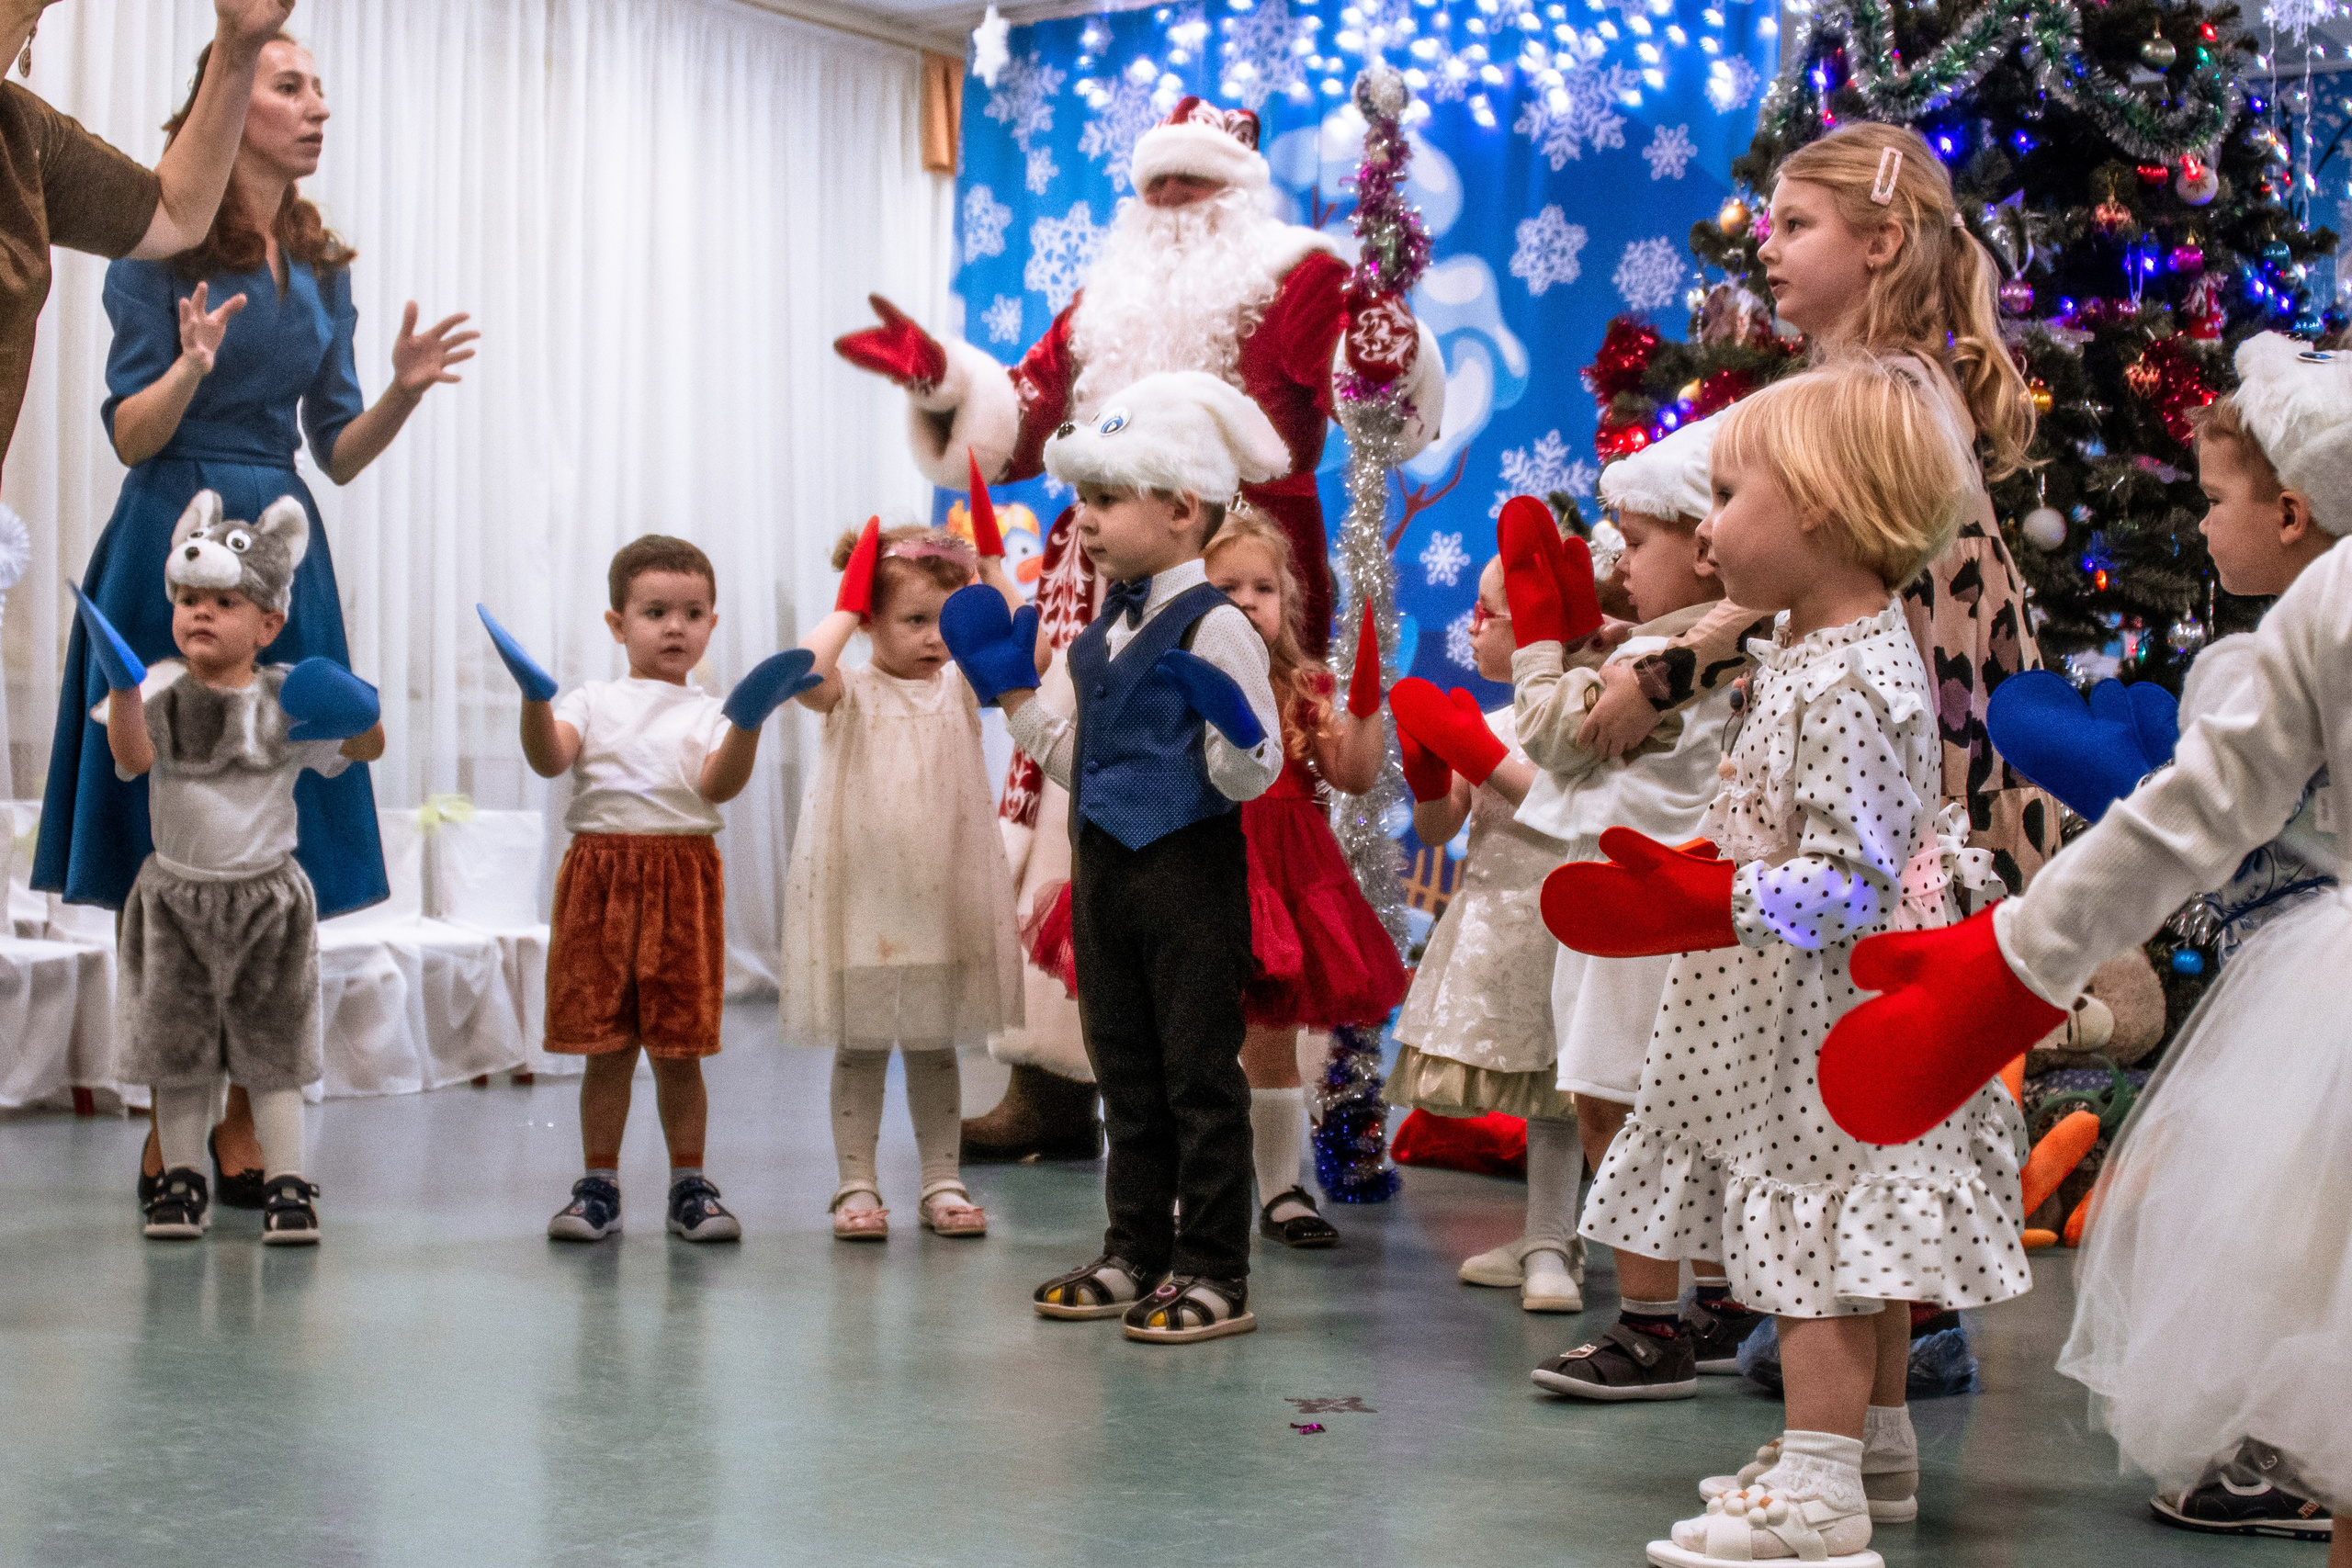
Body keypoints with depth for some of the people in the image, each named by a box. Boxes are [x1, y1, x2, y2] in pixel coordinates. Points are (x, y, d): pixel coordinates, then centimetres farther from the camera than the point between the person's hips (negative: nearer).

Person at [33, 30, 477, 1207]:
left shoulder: (322, 270, 14)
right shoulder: (162, 250, -3)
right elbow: (129, 436, -6)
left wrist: (403, 391, -3)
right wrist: (192, 367, -24)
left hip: (284, 556, 5)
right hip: (173, 549, -5)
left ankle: (242, 1130, 9)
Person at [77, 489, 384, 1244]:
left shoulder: (288, 698, -1)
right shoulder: (161, 689, -1)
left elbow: (367, 749, 0)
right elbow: (133, 758, -16)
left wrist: (361, 718, -22)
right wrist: (122, 688, -31)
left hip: (265, 893, -1)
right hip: (177, 892, 1)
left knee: (272, 1047, 4)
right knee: (176, 1045, 8)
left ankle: (286, 1182, 9)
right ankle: (182, 1178, 19)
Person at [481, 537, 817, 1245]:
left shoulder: (709, 714, 9)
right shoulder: (593, 703, 10)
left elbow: (720, 785, -9)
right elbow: (548, 759, -8)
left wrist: (748, 721, -24)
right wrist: (536, 698, -24)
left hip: (683, 878, 0)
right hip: (600, 875, 0)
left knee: (678, 1048, 3)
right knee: (605, 1047, 5)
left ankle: (689, 1186, 14)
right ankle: (599, 1186, 15)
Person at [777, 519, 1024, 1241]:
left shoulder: (960, 688, 6)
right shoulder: (851, 693, -3)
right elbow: (802, 670, -25)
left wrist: (995, 576, -3)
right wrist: (845, 608, -14)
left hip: (942, 897, 3)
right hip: (862, 896, -2)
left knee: (935, 1045, 11)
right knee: (860, 1046, 5)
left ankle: (941, 1181, 18)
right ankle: (856, 1184, 12)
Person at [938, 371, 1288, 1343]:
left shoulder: (1215, 627, -13)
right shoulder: (1101, 633, 12)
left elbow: (1248, 776, -15)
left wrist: (1235, 728, -35)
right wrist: (1014, 697, 16)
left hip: (1190, 868, -8)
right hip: (1106, 867, 8)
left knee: (1199, 1071, 0)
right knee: (1125, 1072, 15)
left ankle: (1213, 1273, 8)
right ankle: (1136, 1256, 26)